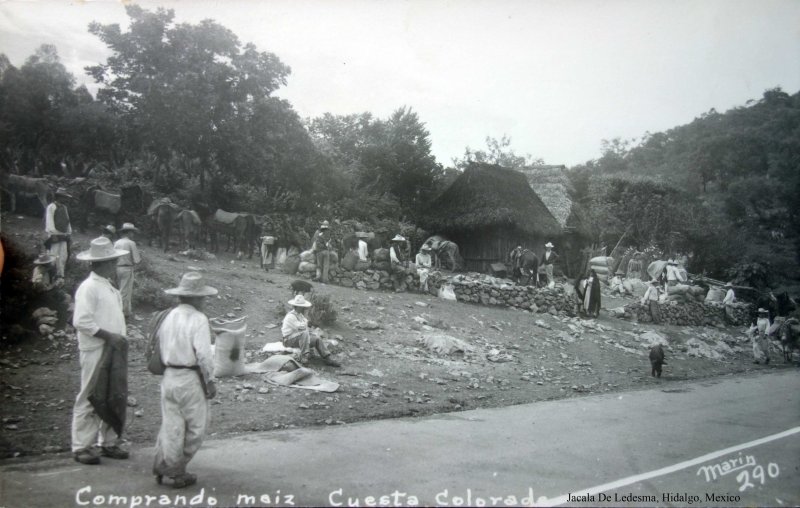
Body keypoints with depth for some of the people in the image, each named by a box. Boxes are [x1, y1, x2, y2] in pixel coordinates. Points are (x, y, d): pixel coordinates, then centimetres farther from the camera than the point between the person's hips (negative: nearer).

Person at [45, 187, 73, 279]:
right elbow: (49, 222, -11)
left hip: (63, 236, 7)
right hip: (55, 236, -7)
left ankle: (60, 275, 11)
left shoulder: (64, 208, 17)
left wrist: (69, 232, 14)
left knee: (64, 256, 5)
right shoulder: (51, 207, -5)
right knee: (54, 256, -9)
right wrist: (52, 234, -15)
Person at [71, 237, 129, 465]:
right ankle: (82, 447, 8)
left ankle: (109, 442, 23)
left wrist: (120, 338, 7)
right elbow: (81, 321, -20)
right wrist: (109, 336, -21)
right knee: (90, 399, -1)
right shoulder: (88, 288, -13)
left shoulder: (109, 287, 15)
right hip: (96, 351, -8)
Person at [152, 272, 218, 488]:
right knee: (195, 426, 8)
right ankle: (177, 471, 14)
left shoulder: (168, 316, 6)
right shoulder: (198, 319, -14)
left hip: (168, 376, 6)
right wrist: (210, 381, -10)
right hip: (190, 380, -6)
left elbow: (159, 347, 11)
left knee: (171, 425, 12)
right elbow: (204, 354, -19)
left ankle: (163, 466, 11)